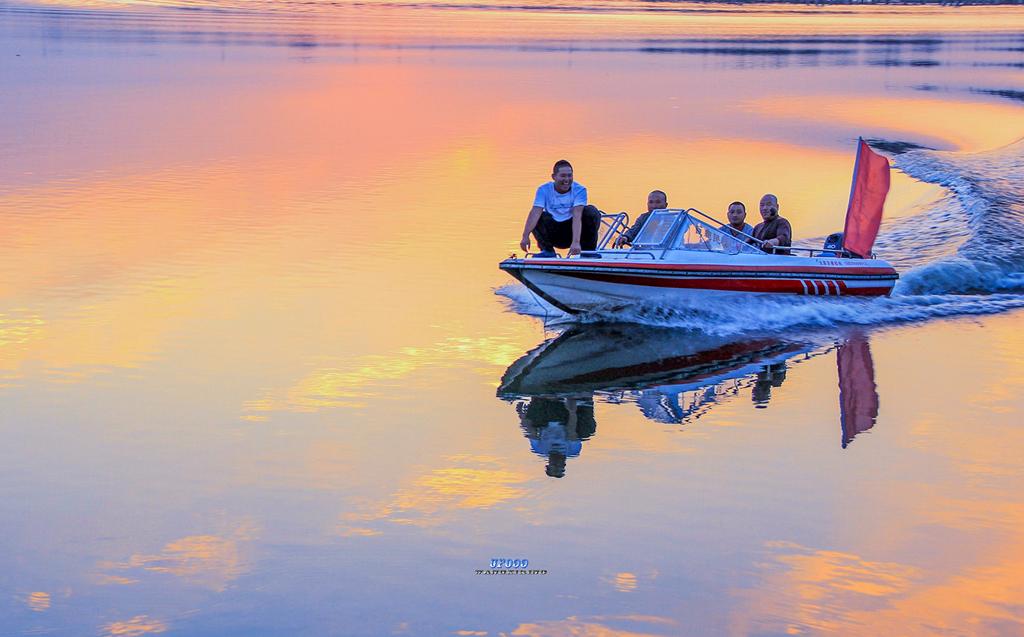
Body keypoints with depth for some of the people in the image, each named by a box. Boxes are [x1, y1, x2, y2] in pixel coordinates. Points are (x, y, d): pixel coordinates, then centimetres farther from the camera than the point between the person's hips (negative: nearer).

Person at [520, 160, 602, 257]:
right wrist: (525, 236, -43)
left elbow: (577, 216, -31)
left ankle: (588, 251, -11)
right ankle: (548, 250, -8)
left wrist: (576, 242, -45)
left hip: (573, 229, -1)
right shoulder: (544, 190, -13)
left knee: (592, 212, -25)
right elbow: (535, 213, -27)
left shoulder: (579, 190, -16)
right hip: (554, 233, 1)